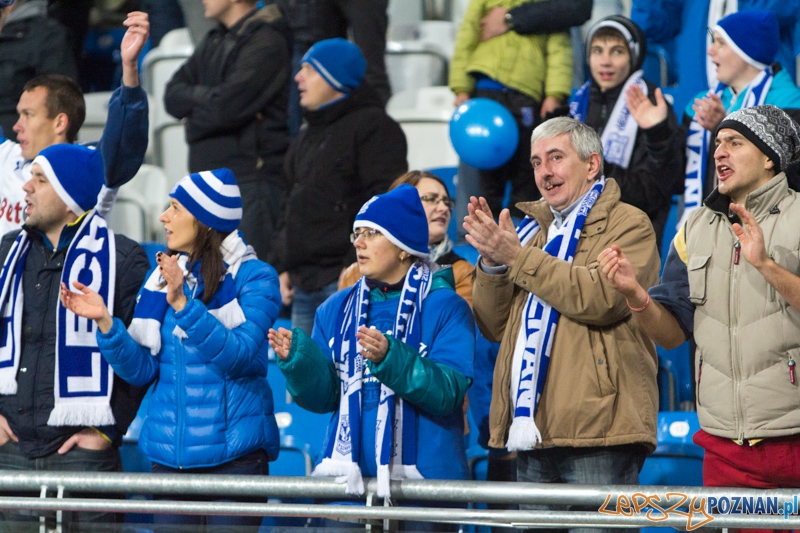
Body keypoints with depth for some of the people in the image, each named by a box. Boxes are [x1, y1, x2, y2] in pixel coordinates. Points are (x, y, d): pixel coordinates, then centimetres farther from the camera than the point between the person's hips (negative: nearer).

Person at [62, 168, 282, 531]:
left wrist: (183, 304, -24)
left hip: (234, 455, -5)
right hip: (170, 455, 5)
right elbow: (143, 370, 7)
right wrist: (105, 321, -8)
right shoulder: (160, 279, 12)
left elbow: (239, 356, -17)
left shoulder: (254, 278, -4)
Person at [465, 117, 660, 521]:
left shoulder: (628, 224, 2)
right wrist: (492, 262, 1)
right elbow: (493, 327, 19)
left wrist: (518, 256, -12)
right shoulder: (533, 227, 24)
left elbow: (601, 298, -18)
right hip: (533, 432, 7)